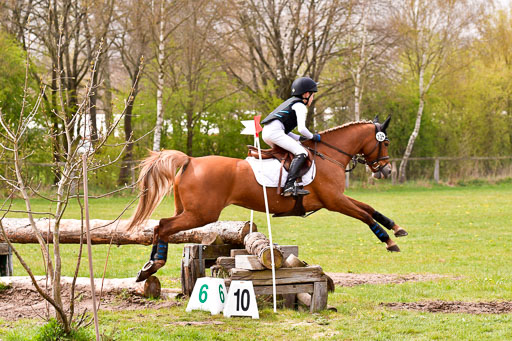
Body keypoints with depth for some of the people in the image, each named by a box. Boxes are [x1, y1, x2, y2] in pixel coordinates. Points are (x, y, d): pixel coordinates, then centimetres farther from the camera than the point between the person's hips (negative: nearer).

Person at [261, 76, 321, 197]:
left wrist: (301, 139, 23)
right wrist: (313, 137, 7)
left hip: (266, 132, 10)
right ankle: (289, 186, -32)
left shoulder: (291, 103, 31)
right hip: (275, 131, -10)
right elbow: (302, 129, -11)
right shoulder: (300, 106, 1)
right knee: (301, 153, -17)